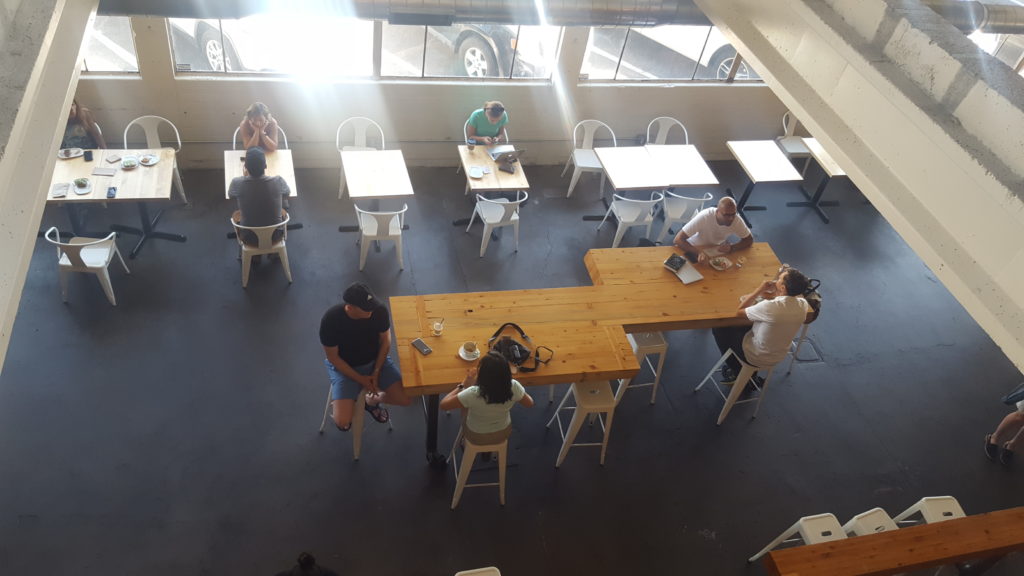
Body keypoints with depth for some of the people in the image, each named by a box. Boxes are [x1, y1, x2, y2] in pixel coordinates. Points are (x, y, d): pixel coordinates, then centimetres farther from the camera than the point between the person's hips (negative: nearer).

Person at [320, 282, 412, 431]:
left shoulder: (380, 311, -22)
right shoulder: (330, 320, -29)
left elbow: (385, 340, -4)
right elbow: (333, 357, -16)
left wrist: (376, 371, -10)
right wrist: (360, 379, -17)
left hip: (376, 361, 3)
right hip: (345, 367, -3)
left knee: (406, 399, -11)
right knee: (343, 423, -19)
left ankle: (372, 400, 19)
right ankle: (338, 402, 18)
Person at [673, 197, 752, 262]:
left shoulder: (736, 220, -26)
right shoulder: (704, 217, -36)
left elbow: (749, 239, -11)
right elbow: (677, 240, -37)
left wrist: (731, 248, -31)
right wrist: (698, 252, -51)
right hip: (697, 249, -2)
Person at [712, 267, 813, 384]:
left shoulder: (770, 307, -37)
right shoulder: (803, 304, -16)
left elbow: (739, 312, -20)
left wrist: (759, 290, -15)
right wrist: (774, 296, -4)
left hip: (756, 358, -6)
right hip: (779, 356, 6)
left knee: (719, 328, 11)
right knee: (746, 325, 29)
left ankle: (737, 372, 25)